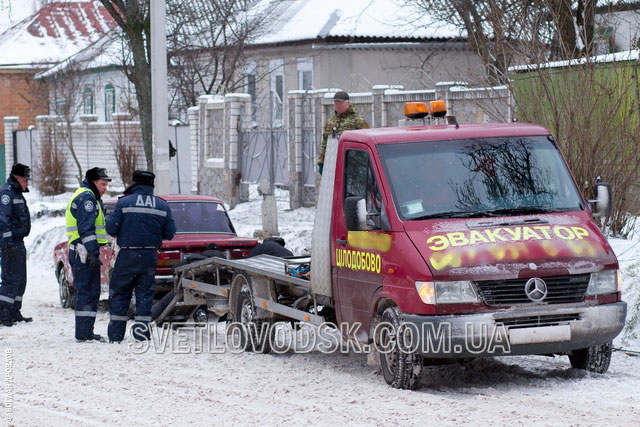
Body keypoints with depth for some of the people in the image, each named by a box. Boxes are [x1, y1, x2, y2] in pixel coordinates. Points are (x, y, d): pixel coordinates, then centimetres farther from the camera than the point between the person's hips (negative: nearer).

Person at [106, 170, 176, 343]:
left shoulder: (124, 203, -6)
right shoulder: (163, 206, 3)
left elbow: (111, 229, -7)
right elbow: (169, 234, 5)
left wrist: (110, 218, 15)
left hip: (127, 255, -2)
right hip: (150, 256, 2)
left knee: (119, 293, 7)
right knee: (145, 293, 10)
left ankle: (115, 334, 6)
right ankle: (142, 330, 5)